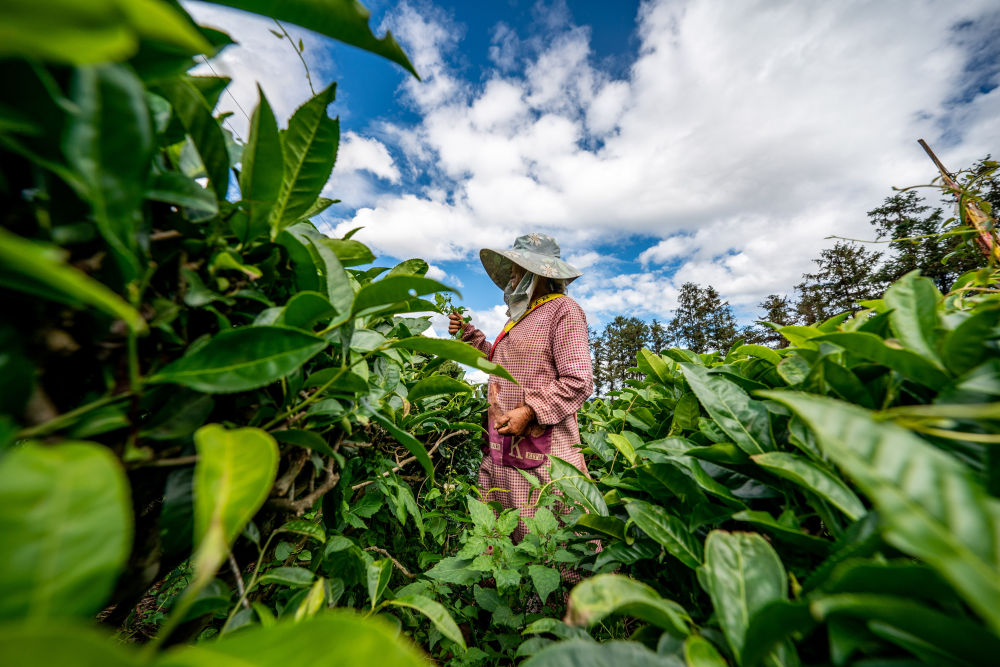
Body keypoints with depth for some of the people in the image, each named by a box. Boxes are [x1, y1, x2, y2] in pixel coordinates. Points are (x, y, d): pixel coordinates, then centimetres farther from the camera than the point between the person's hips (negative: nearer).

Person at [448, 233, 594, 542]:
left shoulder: (563, 309, -7)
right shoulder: (521, 315, 20)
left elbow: (579, 381, -15)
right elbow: (500, 364, 22)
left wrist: (529, 412, -20)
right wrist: (468, 334, 19)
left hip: (541, 449, -8)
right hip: (502, 449, 8)